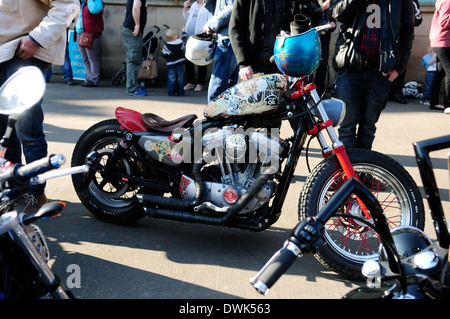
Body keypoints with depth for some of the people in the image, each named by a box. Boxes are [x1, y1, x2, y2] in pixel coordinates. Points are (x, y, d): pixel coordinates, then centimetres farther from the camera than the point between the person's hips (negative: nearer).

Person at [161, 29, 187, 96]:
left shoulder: (166, 46, -13)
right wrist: (184, 32, 34)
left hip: (171, 65, -2)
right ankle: (180, 92, 14)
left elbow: (163, 54, -5)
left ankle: (171, 92, 5)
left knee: (171, 79, 4)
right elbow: (185, 38, 16)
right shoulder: (181, 42, -5)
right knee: (180, 78, 10)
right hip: (180, 64, 2)